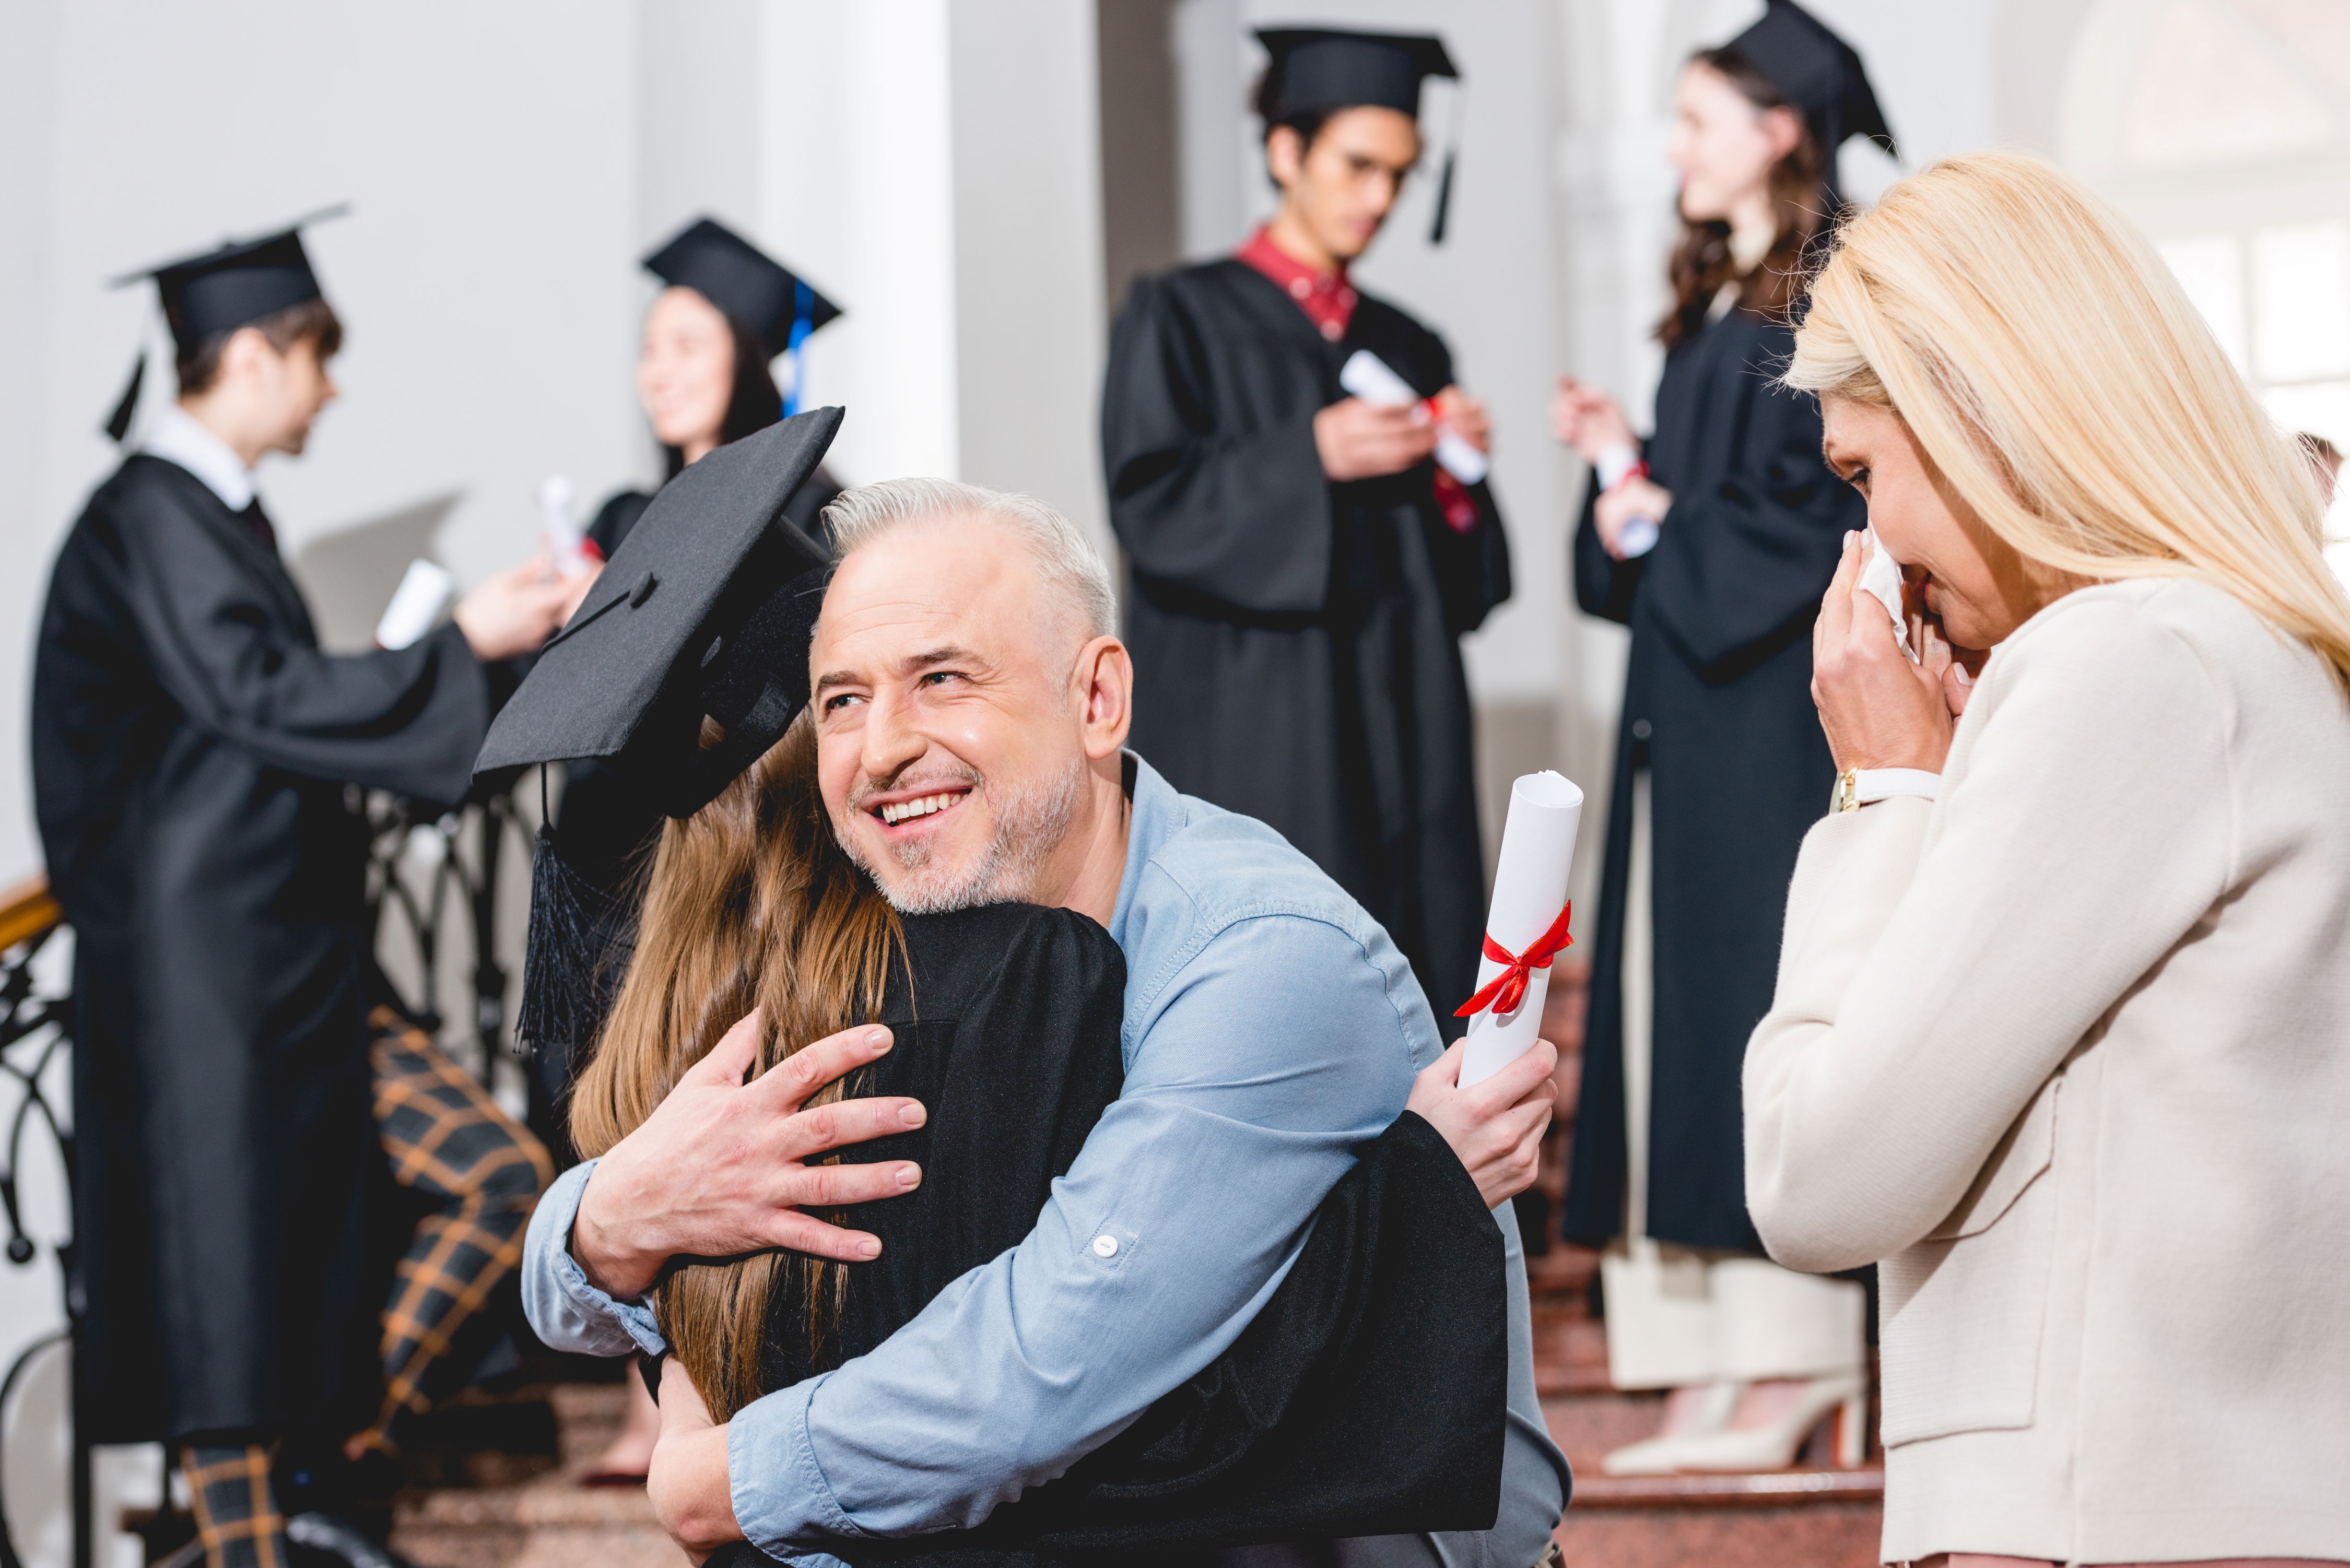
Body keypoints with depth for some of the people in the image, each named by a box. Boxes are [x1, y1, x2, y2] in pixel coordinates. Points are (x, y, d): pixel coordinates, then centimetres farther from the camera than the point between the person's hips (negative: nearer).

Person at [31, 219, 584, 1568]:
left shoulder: (226, 516, 17)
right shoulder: (153, 519, -12)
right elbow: (254, 698, -20)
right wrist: (457, 648, -15)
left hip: (300, 961, 10)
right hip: (207, 967, -10)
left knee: (503, 1178, 4)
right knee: (234, 1276, -5)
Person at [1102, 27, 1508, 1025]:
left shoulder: (1409, 350, 18)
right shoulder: (1182, 321, 4)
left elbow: (1460, 585, 16)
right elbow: (1150, 508, -8)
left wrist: (1454, 474, -3)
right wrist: (1310, 457, -17)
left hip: (1399, 745, 5)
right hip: (1249, 745, -5)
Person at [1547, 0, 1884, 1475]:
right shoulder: (1712, 313, 19)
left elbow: (1829, 509, -14)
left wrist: (1662, 524, -6)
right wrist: (1621, 465, 4)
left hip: (1779, 708, -9)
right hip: (1688, 714, 9)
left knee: (1765, 997, -9)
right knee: (1682, 1007, 4)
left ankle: (1804, 1363, -6)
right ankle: (1717, 1366, 4)